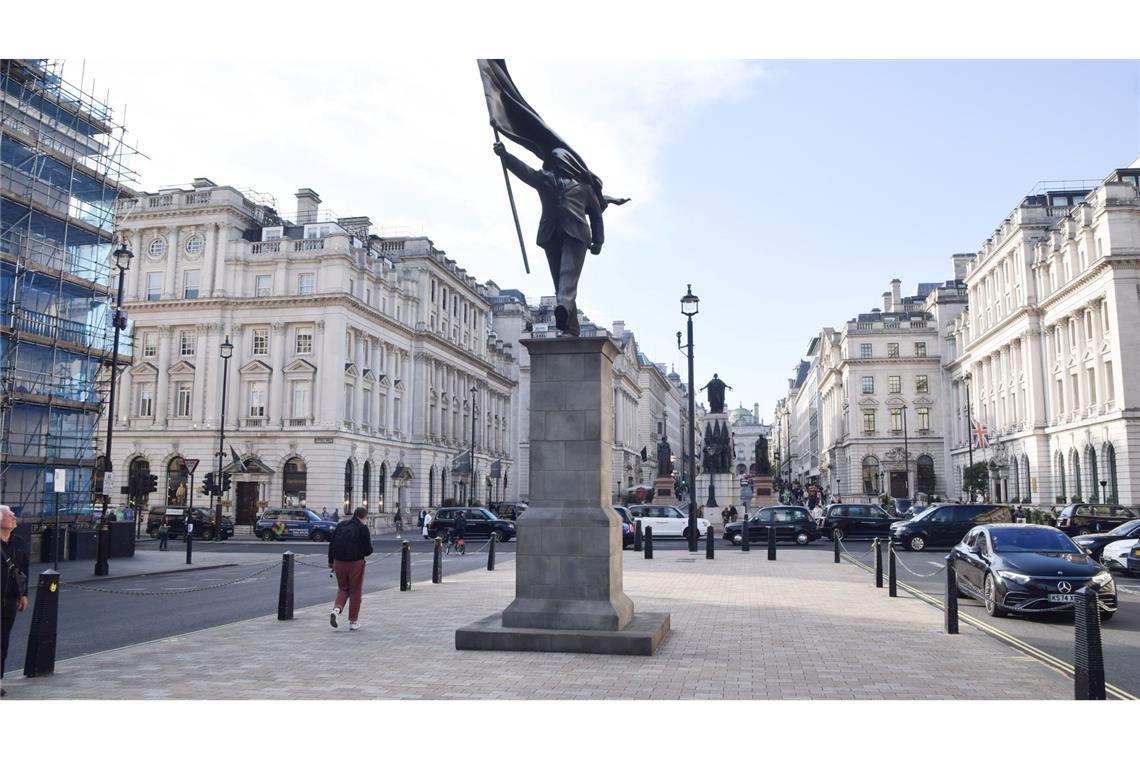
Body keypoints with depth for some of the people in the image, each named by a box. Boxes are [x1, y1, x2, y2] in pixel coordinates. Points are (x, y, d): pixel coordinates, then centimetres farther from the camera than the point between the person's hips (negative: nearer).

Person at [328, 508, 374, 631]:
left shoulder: (341, 525, 8)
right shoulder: (363, 528, -7)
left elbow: (331, 545, 10)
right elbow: (368, 550, -9)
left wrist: (331, 562, 17)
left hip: (339, 562, 4)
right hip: (355, 563, -4)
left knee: (342, 588, 19)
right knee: (355, 591, 9)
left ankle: (337, 609, -7)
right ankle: (353, 621, 13)